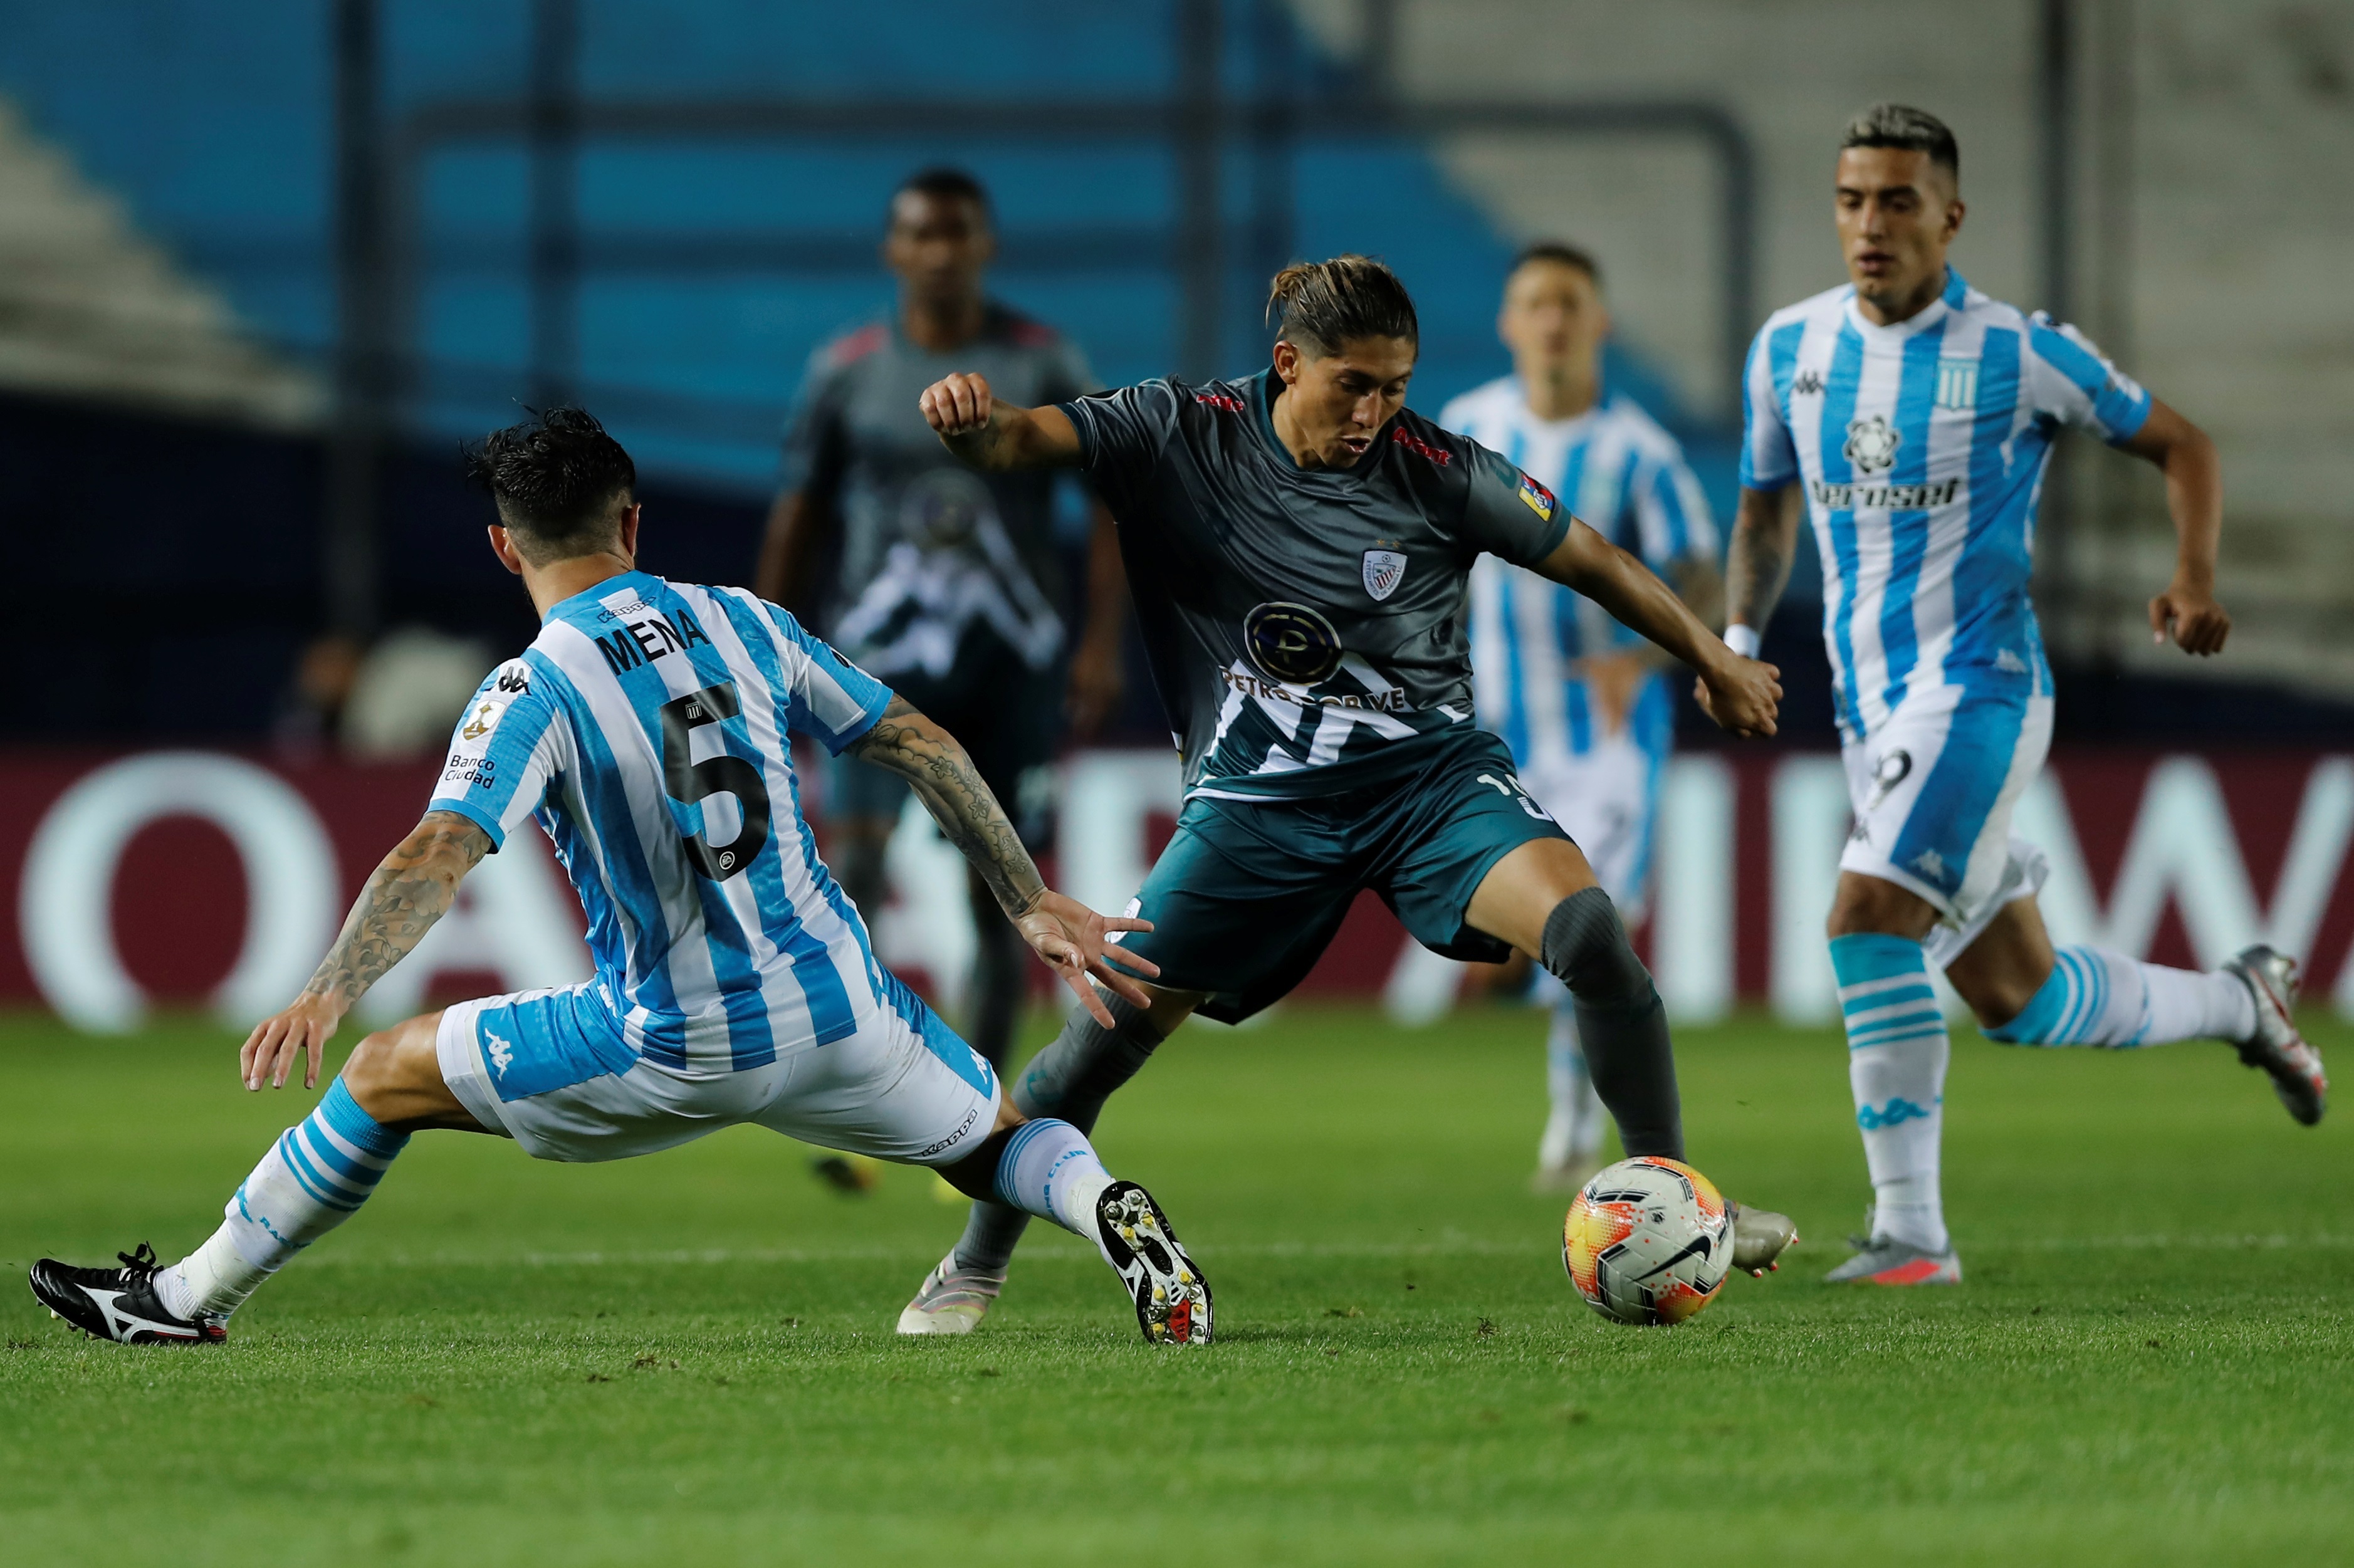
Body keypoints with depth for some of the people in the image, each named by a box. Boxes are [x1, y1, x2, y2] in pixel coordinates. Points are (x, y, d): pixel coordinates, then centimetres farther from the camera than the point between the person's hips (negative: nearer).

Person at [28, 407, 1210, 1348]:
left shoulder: (531, 693, -10)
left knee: (386, 1075, 13)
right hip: (835, 1007, 3)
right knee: (996, 1140, 25)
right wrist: (1030, 904, 15)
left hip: (677, 1053, -3)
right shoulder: (742, 625, 5)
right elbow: (923, 746, 8)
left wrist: (328, 994, -34)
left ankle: (192, 1298, 18)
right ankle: (1107, 1211, -11)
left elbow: (439, 852, -25)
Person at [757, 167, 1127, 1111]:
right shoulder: (845, 372, 2)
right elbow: (798, 519, 10)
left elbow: (1113, 502, 4)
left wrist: (1103, 644, -5)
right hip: (884, 659, -1)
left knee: (999, 898, 3)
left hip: (1012, 666, 1)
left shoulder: (1045, 366, 1)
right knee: (855, 866, -19)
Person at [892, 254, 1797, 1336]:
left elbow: (1586, 558, 5)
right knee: (1109, 1029, -5)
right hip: (1257, 796, 0)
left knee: (1585, 924, -26)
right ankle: (974, 1268, 18)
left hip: (1429, 767, 0)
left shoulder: (1432, 471, -8)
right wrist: (971, 423, -40)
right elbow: (1024, 441, -15)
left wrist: (1713, 661, 14)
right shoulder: (1186, 437, -6)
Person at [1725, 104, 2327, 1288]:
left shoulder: (2020, 353, -9)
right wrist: (1739, 633, 4)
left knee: (1867, 918, -25)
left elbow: (2179, 445, 3)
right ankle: (2241, 1002, 39)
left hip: (1979, 690, -6)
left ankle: (1909, 1229, -20)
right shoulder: (1790, 347, 5)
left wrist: (2195, 580, -13)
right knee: (2017, 999, 12)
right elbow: (1767, 506, 20)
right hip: (1868, 706, 6)